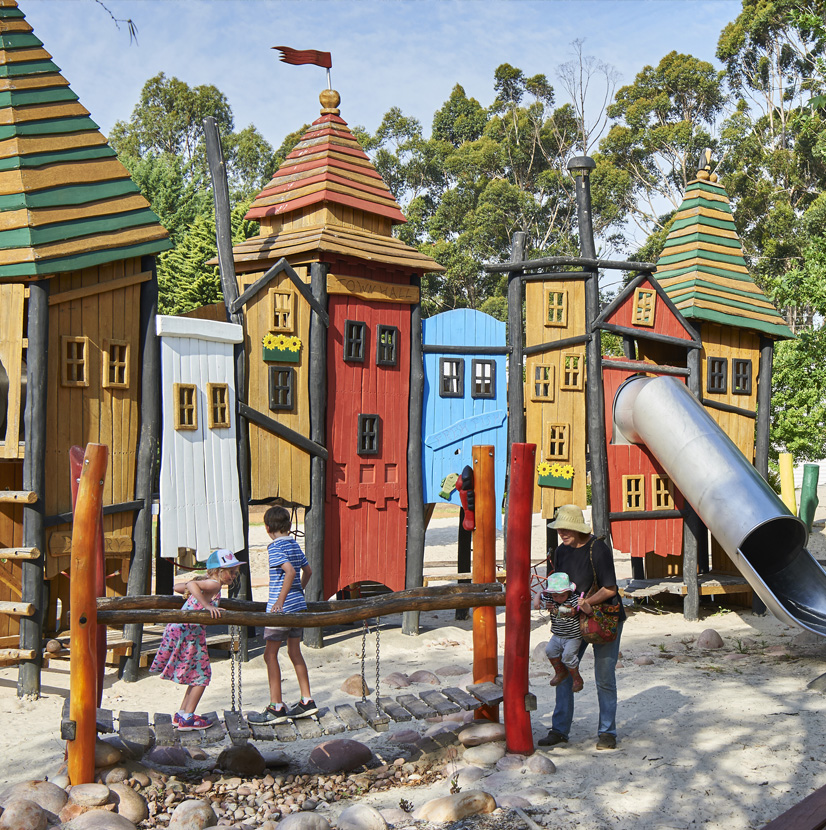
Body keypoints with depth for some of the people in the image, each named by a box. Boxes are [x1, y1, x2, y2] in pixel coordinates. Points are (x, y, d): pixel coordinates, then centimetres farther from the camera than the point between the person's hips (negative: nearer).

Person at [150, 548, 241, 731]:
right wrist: (207, 605, -33)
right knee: (202, 675, 1)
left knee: (198, 675, 19)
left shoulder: (204, 581, 15)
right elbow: (192, 584, -30)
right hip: (189, 632, -10)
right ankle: (187, 718, 4)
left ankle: (182, 714, 24)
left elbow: (177, 587, 25)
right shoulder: (214, 584, -12)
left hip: (178, 629, 10)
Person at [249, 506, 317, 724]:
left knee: (270, 654, -1)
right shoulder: (294, 545, 12)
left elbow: (290, 571, -26)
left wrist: (280, 601, -23)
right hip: (299, 605, 8)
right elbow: (308, 570, 23)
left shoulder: (275, 547, -12)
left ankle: (276, 708, -1)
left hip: (282, 607, -8)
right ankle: (307, 702, 17)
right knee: (295, 652, 15)